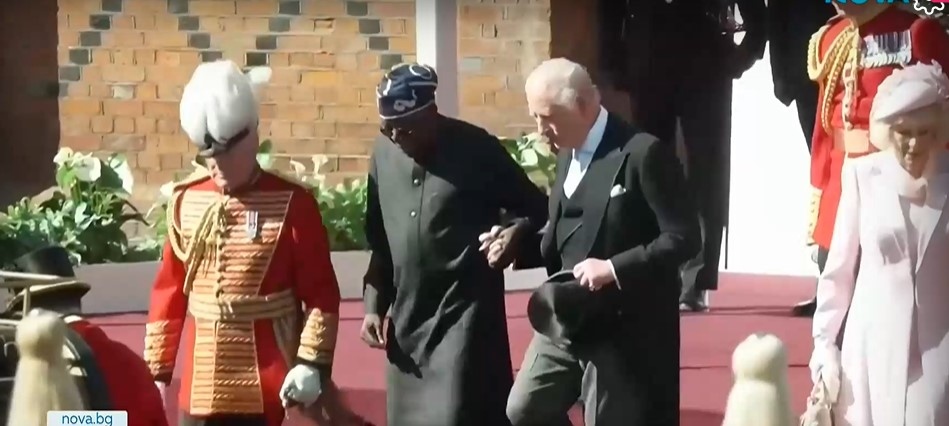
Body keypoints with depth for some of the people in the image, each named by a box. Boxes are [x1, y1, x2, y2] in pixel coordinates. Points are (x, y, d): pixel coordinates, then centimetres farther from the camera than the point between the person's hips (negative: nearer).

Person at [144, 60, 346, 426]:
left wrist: (312, 364, -14)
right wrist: (157, 371, 10)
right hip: (201, 386, 4)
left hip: (266, 388, -4)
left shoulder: (292, 204, -6)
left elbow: (321, 294, -5)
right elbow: (168, 290, 11)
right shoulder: (185, 201, 6)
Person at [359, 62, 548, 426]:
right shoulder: (384, 152, 5)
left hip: (465, 314, -5)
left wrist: (516, 231, -22)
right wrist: (375, 304, 10)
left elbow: (536, 209, -1)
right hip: (407, 321, 5)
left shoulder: (476, 149, -9)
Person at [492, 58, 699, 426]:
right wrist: (517, 248, 0)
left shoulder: (644, 153, -16)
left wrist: (614, 268, -26)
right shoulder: (567, 155, 9)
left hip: (623, 328, -8)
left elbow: (684, 237, -18)